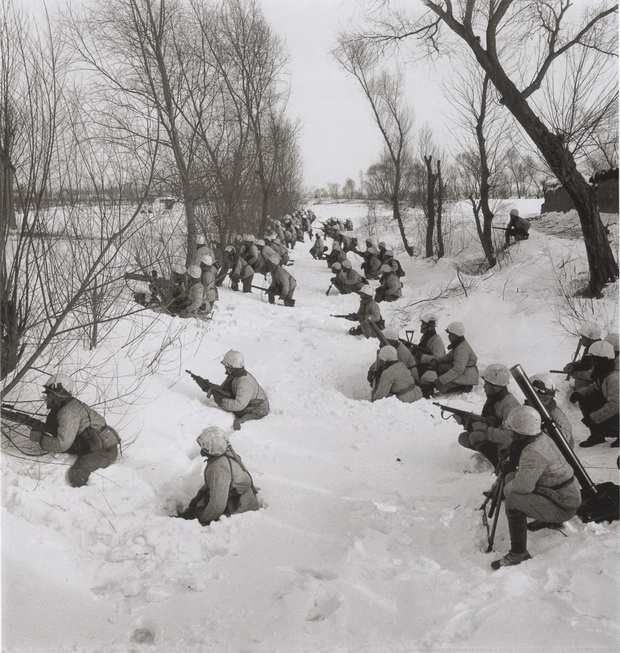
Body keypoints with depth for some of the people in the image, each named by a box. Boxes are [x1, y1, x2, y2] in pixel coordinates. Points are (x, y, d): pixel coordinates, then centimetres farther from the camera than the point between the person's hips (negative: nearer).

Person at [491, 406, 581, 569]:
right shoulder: (541, 437, 0)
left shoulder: (533, 453, -29)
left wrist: (506, 488, -10)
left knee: (513, 501, -23)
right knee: (511, 477, 14)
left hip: (564, 505, -10)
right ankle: (549, 520, 28)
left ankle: (518, 554, -11)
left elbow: (523, 485, -30)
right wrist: (508, 463, 4)